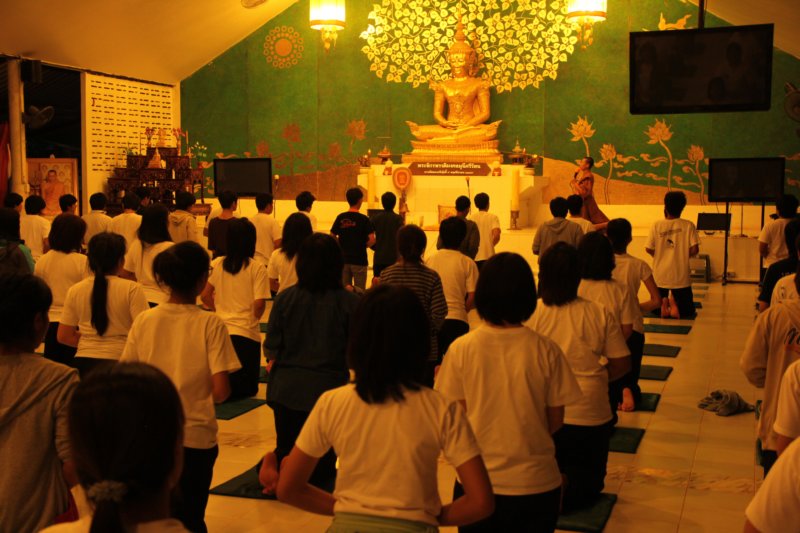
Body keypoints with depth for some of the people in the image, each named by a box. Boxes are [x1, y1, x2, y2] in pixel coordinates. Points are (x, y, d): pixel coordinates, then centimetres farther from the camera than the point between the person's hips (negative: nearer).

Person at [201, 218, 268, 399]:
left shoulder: (217, 264, 0)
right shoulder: (257, 268, -11)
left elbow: (205, 296, 4)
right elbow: (259, 304, -15)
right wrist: (254, 318, 6)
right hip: (246, 332, -4)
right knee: (248, 387, 10)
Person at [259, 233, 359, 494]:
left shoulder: (285, 298, -3)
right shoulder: (350, 302, -9)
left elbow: (272, 350, 2)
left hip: (287, 388, 2)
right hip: (328, 389, -2)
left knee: (286, 450, 19)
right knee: (322, 470, 14)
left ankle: (275, 463, -11)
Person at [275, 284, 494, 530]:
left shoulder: (331, 404, -8)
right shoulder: (441, 410, -12)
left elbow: (287, 489, -1)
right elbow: (481, 502, -13)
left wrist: (344, 507, 7)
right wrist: (434, 516, 2)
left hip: (347, 524, 1)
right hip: (413, 526, -1)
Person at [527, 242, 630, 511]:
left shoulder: (532, 315, -10)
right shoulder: (600, 315, -7)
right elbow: (622, 365, -1)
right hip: (590, 414, 0)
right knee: (590, 481, 19)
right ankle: (567, 491, -11)